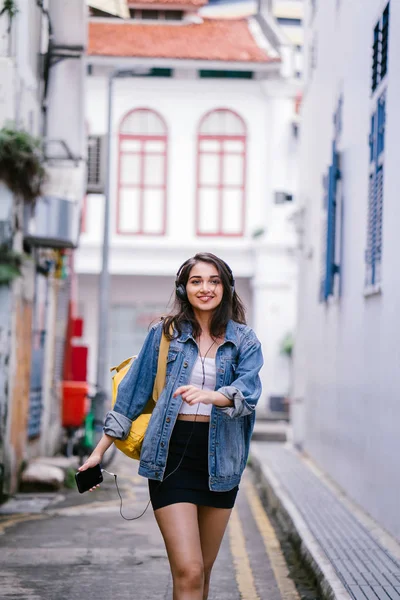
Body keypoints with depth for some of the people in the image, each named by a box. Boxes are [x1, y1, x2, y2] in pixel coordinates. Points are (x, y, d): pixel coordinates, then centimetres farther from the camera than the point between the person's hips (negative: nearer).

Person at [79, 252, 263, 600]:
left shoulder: (244, 340, 6)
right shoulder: (165, 333, 6)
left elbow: (248, 390, -12)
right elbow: (133, 393, 10)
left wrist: (210, 395, -32)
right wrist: (100, 450, 10)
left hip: (219, 460, 2)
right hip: (171, 457, -2)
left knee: (204, 571, 10)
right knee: (188, 571, -12)